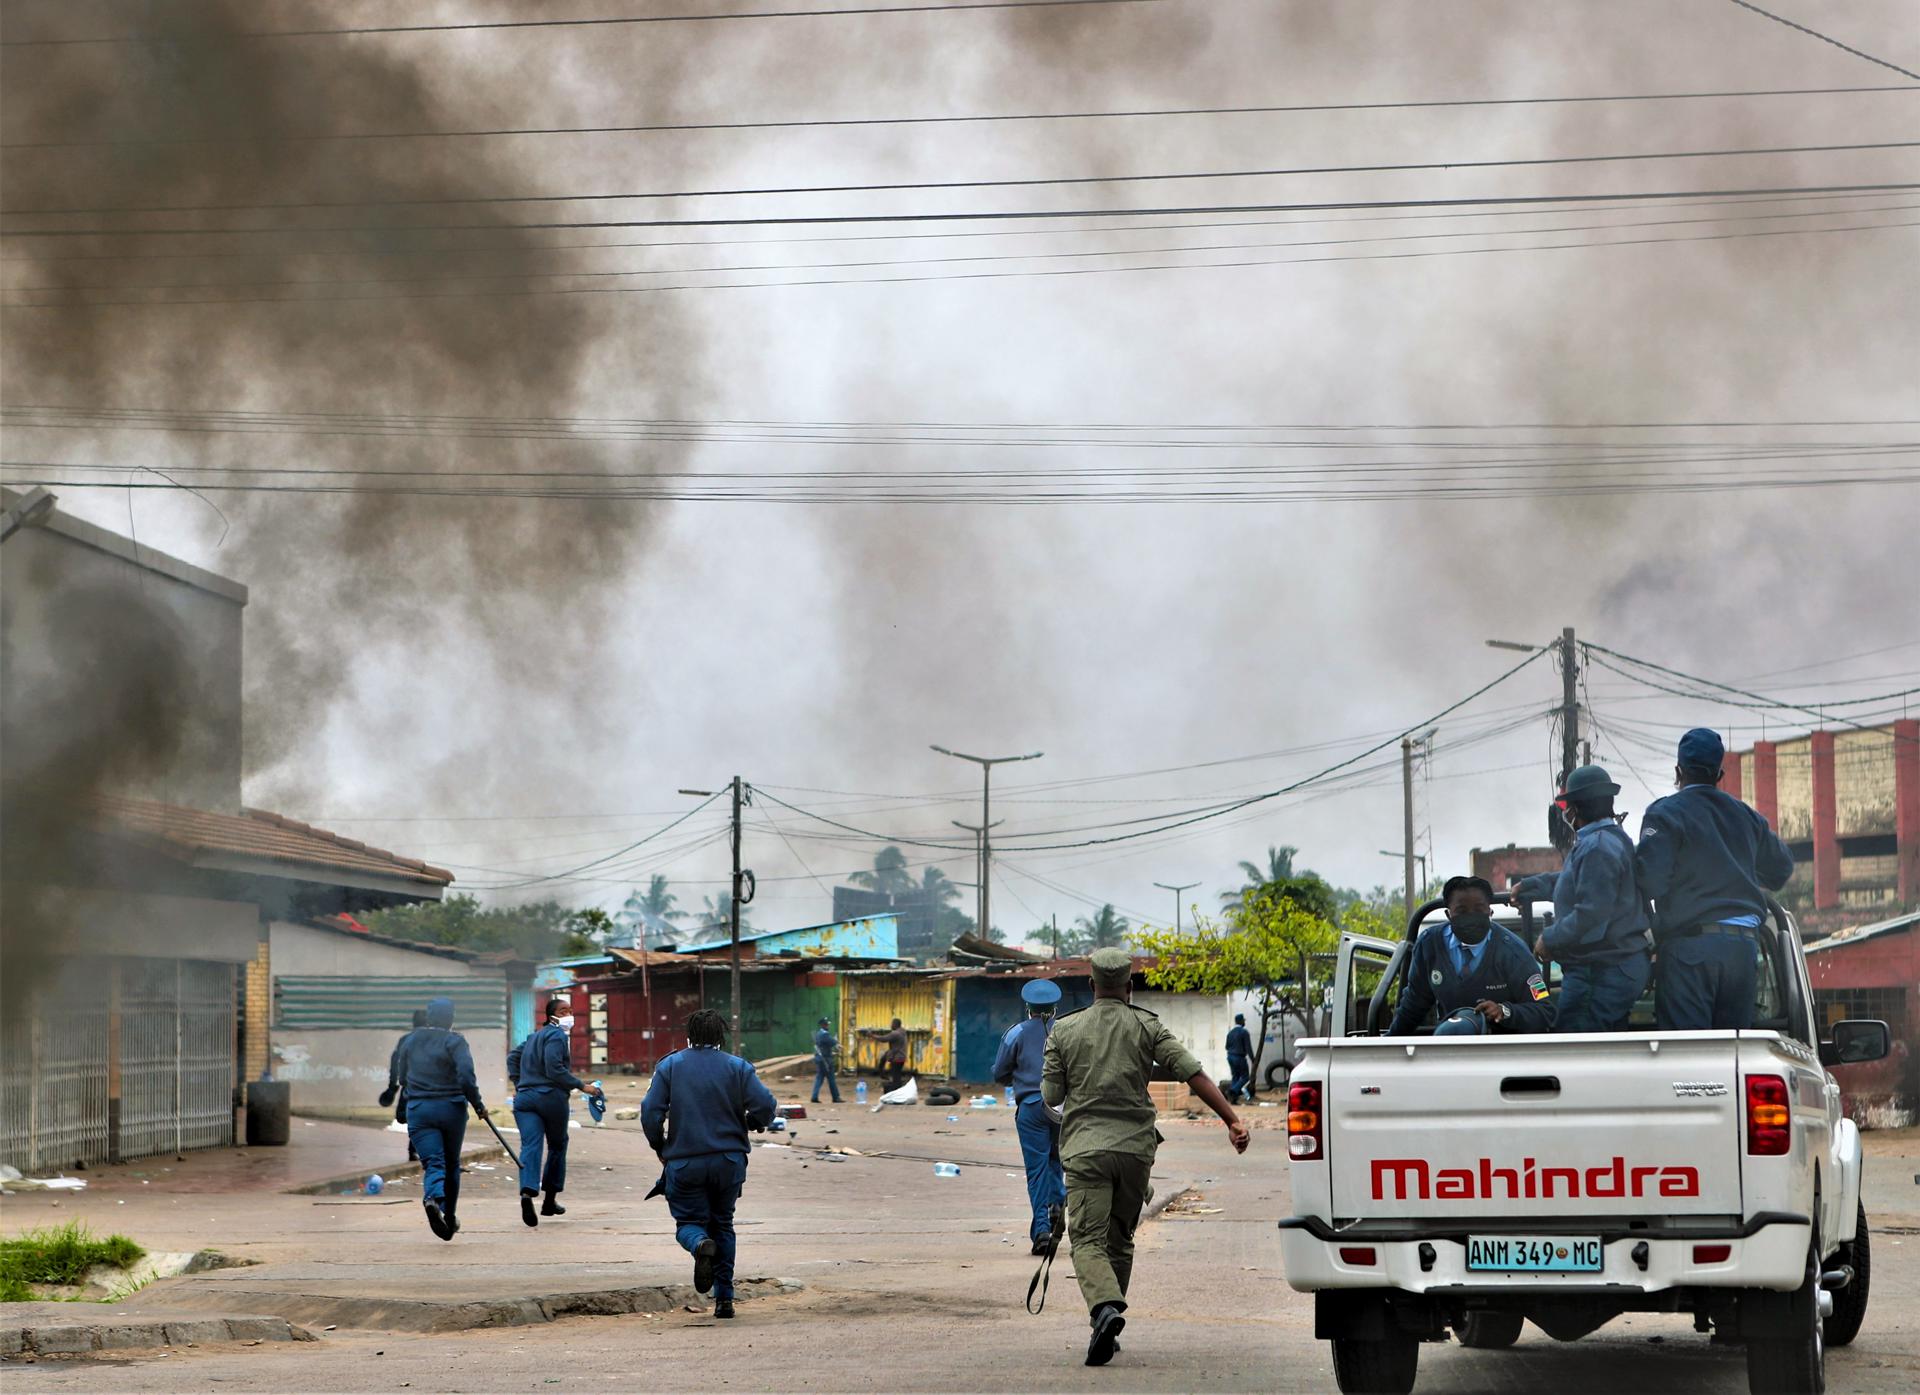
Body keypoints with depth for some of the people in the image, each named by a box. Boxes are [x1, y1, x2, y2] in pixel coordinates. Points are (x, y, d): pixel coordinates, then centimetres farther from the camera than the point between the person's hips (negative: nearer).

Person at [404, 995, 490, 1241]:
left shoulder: (411, 1041, 9)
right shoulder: (454, 1041, -7)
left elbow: (404, 1075, 21)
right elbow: (466, 1077, -18)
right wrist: (478, 1105, -6)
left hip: (418, 1110, 2)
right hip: (451, 1108, -2)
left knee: (433, 1163, -7)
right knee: (451, 1164, 17)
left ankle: (433, 1198, -39)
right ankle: (449, 1217, 24)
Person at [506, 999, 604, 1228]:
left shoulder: (534, 1036, 21)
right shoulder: (556, 1036, -6)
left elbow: (513, 1057, 29)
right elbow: (554, 1069, -16)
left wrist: (518, 1084, 29)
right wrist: (581, 1086, -13)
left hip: (524, 1097, 6)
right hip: (551, 1097, -6)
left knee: (530, 1146, -8)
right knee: (557, 1145, 13)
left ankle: (527, 1192, -32)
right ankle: (550, 1200, 18)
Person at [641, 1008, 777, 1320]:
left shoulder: (669, 1067, 0)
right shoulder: (737, 1067, 0)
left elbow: (650, 1112, -7)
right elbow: (765, 1106, -9)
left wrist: (660, 1147, 9)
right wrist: (749, 1124, 13)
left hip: (684, 1162, -1)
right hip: (729, 1162, 1)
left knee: (689, 1221, 10)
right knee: (722, 1224, 16)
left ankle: (701, 1244, -27)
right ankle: (724, 1298, 11)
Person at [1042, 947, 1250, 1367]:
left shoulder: (1064, 1030, 4)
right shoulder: (1146, 1026, 4)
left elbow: (1051, 1096, 5)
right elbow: (1191, 1072, -6)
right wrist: (1231, 1118, -9)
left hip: (1085, 1147, -2)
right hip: (1135, 1146, 2)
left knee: (1088, 1239, -8)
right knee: (1119, 1239, 16)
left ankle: (1105, 1308, -34)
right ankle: (1107, 1330, 18)